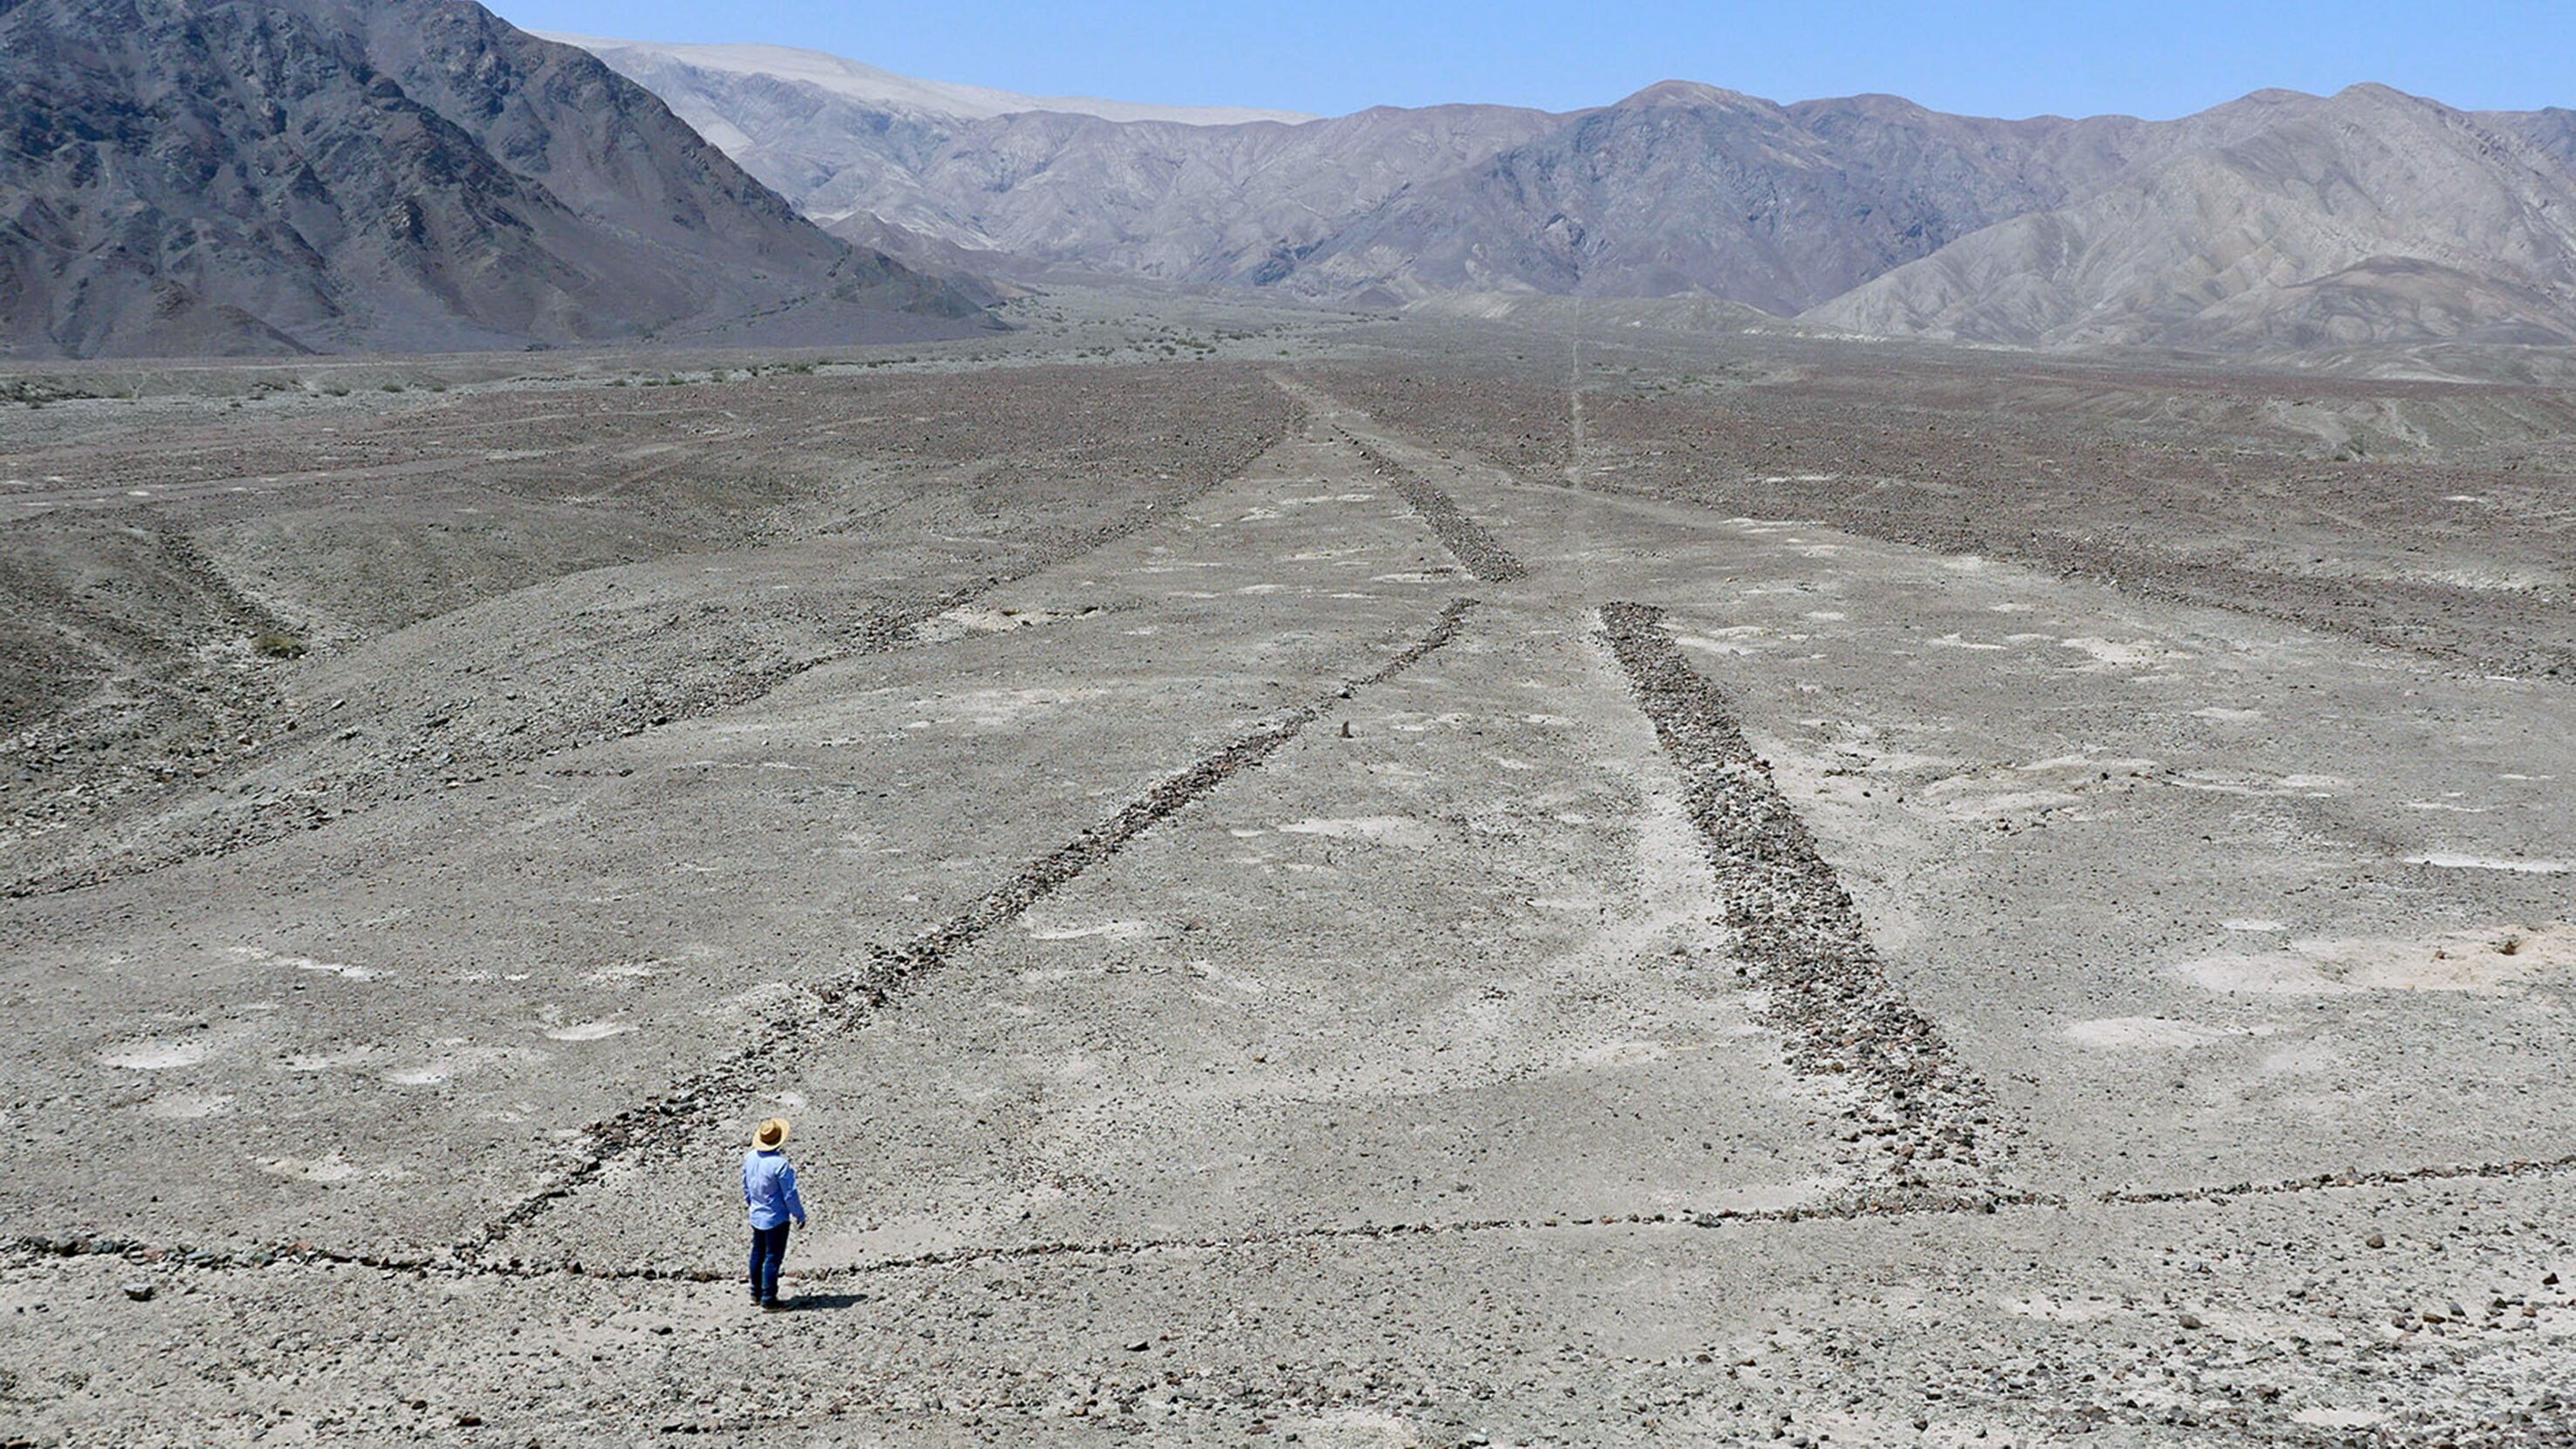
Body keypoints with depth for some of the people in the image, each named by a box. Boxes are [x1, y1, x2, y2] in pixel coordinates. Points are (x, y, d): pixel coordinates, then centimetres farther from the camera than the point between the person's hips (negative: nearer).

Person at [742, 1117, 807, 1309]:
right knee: (773, 1258, 2)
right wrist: (800, 1215, -6)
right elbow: (789, 1194, -19)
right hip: (776, 1218, -7)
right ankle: (768, 1299, 7)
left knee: (757, 1254, 20)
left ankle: (756, 1293, 30)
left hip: (756, 1216, 7)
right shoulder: (779, 1164, -26)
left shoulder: (750, 1157, -4)